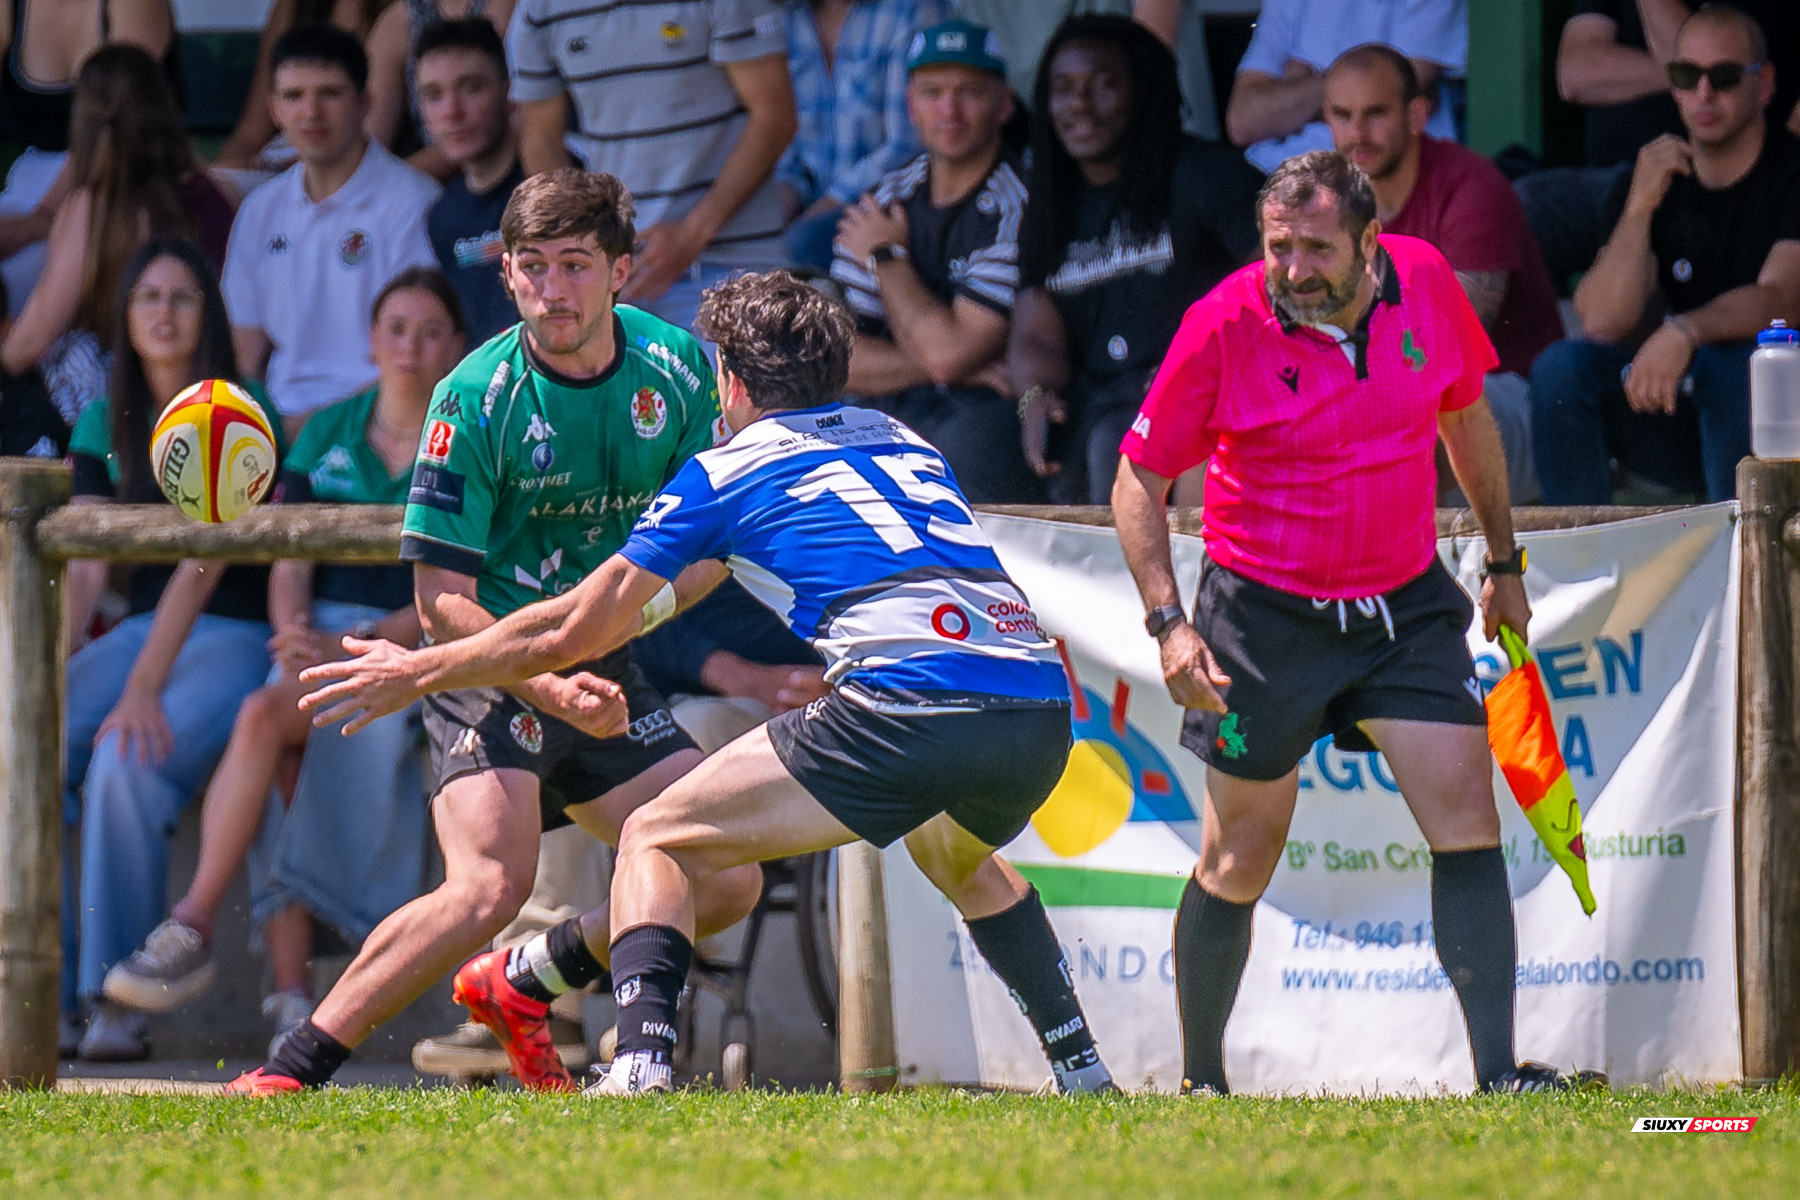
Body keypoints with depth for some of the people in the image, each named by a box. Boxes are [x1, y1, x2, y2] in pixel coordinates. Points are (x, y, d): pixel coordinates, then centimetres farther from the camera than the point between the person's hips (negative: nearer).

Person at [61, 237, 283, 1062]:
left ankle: (117, 1000, -26)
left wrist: (145, 687, -28)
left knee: (125, 763, -33)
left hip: (231, 635, -5)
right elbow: (82, 568, 3)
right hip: (140, 627, 5)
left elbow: (202, 559, -18)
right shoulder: (104, 426, 12)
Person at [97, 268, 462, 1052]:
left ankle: (192, 929, -30)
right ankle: (291, 995, -33)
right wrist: (296, 643, -11)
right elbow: (290, 565, 10)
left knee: (264, 717, -31)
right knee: (285, 776, -28)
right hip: (317, 634, 4)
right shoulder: (328, 434, 16)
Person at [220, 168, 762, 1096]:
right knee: (488, 887, -27)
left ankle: (519, 987, 18)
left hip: (605, 673, 6)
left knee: (726, 882, -2)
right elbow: (442, 599, -17)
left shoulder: (676, 369, -3)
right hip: (491, 668, -6)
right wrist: (550, 690, -31)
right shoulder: (473, 401, -17)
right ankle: (286, 1074, -21)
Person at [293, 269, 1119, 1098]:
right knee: (961, 859, 40)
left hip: (909, 708, -6)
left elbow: (571, 633, 19)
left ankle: (640, 1067, -12)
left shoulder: (725, 473, 14)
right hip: (1042, 712, 6)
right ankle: (1082, 1072, 33)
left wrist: (416, 673, 30)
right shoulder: (902, 440, 29)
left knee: (657, 842, 8)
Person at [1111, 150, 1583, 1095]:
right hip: (1264, 616, -3)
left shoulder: (1425, 282, -8)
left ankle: (1496, 1072, -10)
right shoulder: (1223, 327, -17)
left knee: (1467, 819, -10)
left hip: (1405, 601, 3)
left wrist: (1503, 563, 17)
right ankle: (1200, 1084, 20)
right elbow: (1139, 480, -7)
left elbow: (1466, 417, 12)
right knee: (1239, 861, 4)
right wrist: (1168, 621, -18)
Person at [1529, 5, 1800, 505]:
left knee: (1726, 365, -36)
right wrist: (1639, 210, -17)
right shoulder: (1659, 180, 8)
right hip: (1682, 435, 4)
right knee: (1560, 366, -18)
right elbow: (1603, 323, -4)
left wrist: (1684, 332, -41)